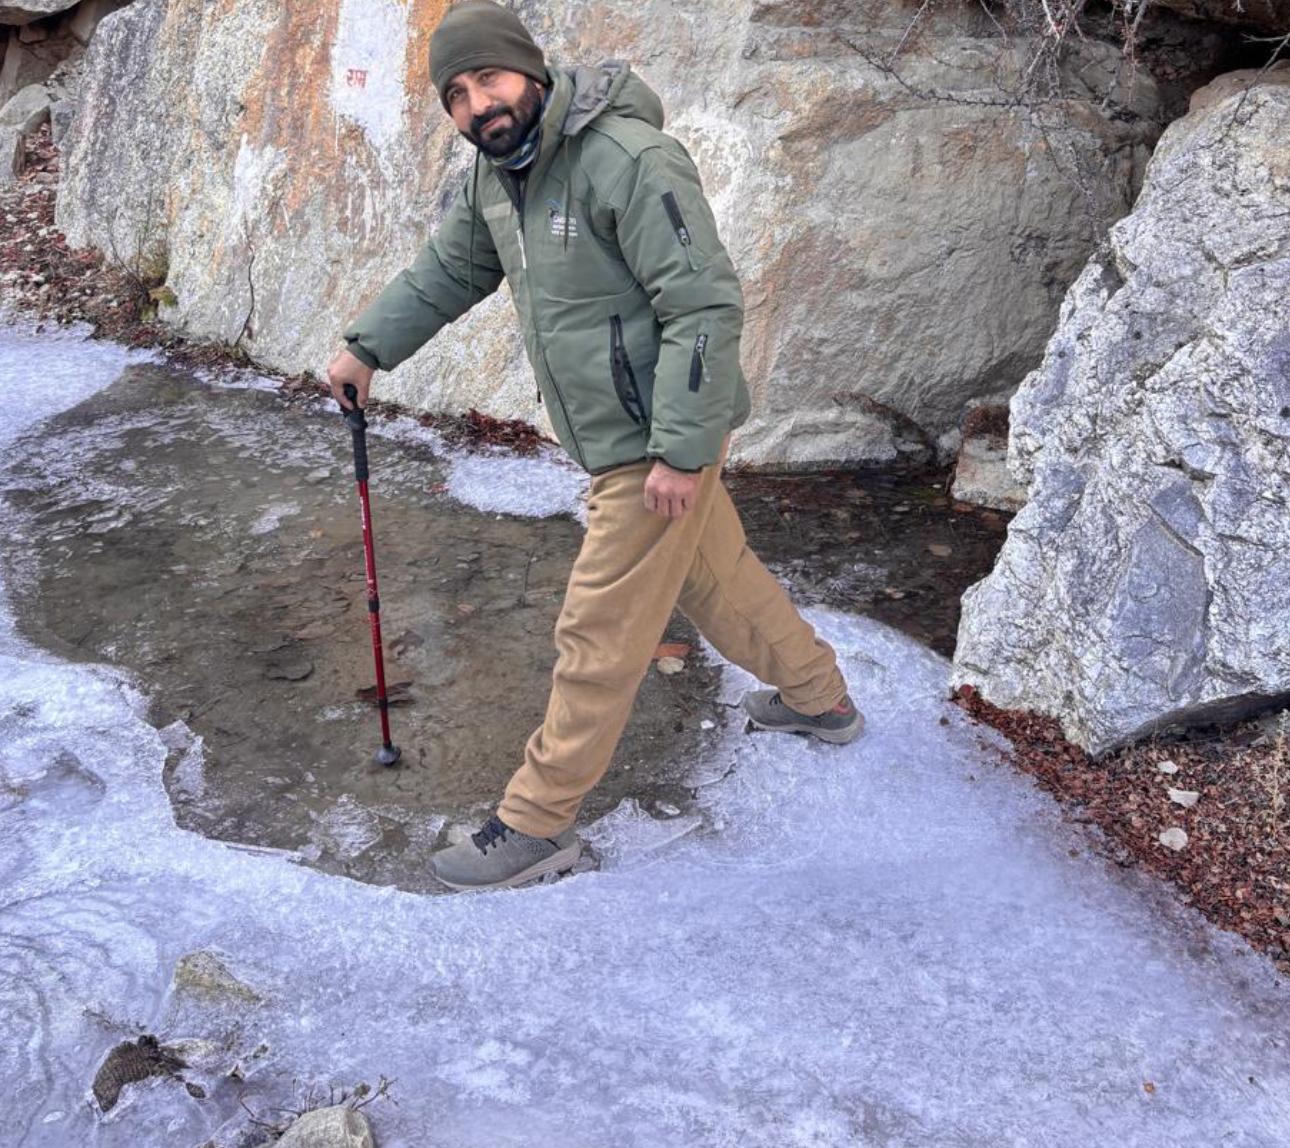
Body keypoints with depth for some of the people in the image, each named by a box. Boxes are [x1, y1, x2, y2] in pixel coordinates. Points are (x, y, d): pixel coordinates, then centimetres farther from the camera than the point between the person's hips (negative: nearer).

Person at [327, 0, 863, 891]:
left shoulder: (629, 159, -23)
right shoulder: (497, 175, 6)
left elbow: (706, 306, -25)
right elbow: (448, 272, 23)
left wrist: (681, 450, -27)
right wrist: (368, 348, 21)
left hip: (660, 442, -9)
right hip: (615, 438, 9)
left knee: (599, 633, -2)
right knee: (718, 576, 24)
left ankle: (539, 825, 11)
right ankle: (821, 699, 47)